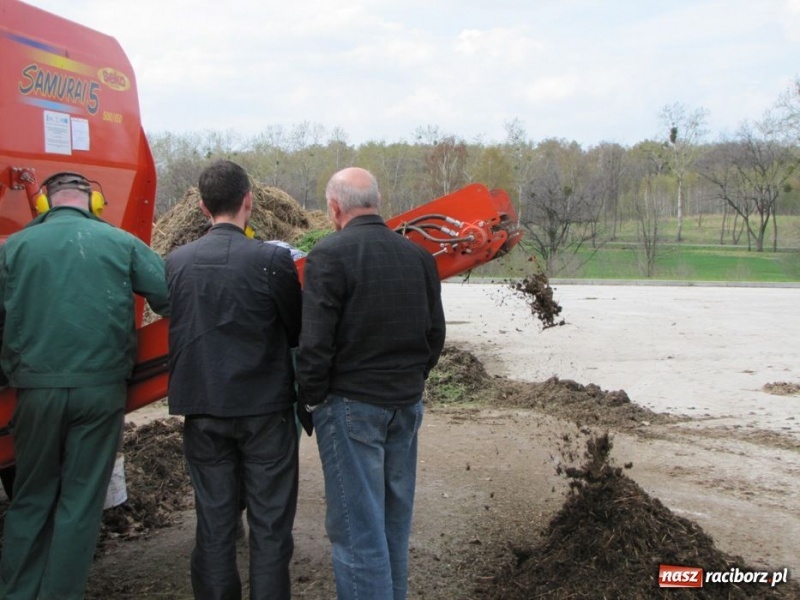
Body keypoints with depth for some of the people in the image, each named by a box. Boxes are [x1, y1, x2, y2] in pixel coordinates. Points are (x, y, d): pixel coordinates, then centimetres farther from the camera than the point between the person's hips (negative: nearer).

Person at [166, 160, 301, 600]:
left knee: (213, 519, 13)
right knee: (269, 523, 7)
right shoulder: (273, 259, -13)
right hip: (265, 407, -3)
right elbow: (298, 332, -4)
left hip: (202, 409, 4)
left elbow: (176, 330, 5)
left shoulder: (177, 262, -2)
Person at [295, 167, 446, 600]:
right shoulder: (418, 255, 6)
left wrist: (310, 401, -3)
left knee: (357, 528, 1)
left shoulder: (329, 255, -13)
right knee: (394, 523, 18)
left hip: (352, 405, -6)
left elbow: (315, 343, -16)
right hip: (407, 403, 7)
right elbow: (435, 334, 11)